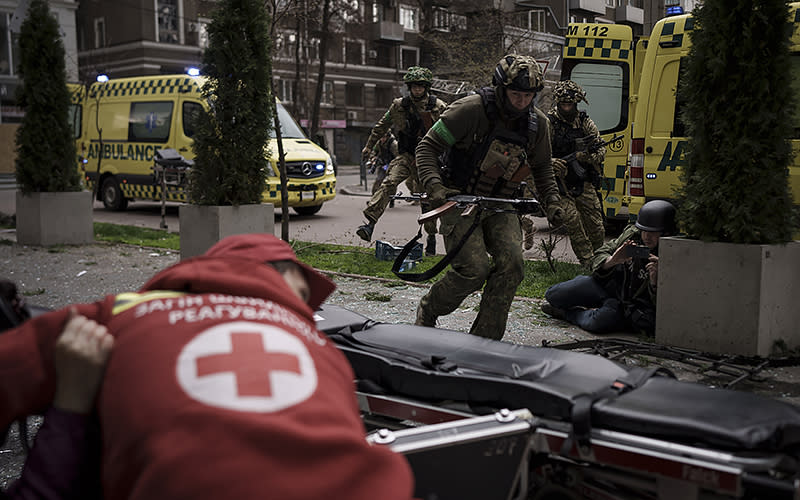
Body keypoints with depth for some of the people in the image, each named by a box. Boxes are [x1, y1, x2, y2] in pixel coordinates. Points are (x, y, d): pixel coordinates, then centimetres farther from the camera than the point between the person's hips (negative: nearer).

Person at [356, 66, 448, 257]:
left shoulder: (438, 107, -3)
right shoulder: (399, 105, 2)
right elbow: (382, 125, 15)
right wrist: (369, 145, 21)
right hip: (406, 156, 1)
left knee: (428, 199, 2)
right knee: (389, 183, -23)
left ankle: (431, 237, 19)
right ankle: (370, 223, -33)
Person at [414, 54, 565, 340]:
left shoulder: (537, 123, 1)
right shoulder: (470, 110, -16)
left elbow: (541, 167, 19)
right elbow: (428, 147, -11)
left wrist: (552, 201, 5)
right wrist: (435, 187, -25)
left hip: (500, 206, 5)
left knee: (511, 263, -16)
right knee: (473, 270, -17)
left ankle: (484, 337, -2)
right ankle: (428, 309, 12)